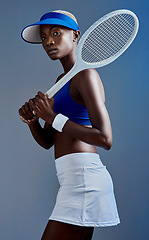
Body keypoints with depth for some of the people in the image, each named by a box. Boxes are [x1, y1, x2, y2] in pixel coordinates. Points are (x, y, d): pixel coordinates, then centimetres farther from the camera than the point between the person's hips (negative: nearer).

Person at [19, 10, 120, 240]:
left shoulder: (86, 75, -11)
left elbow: (105, 139, -21)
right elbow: (47, 141, 18)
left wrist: (53, 117, -16)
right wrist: (32, 120, -3)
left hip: (82, 177, -10)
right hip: (75, 180, 10)